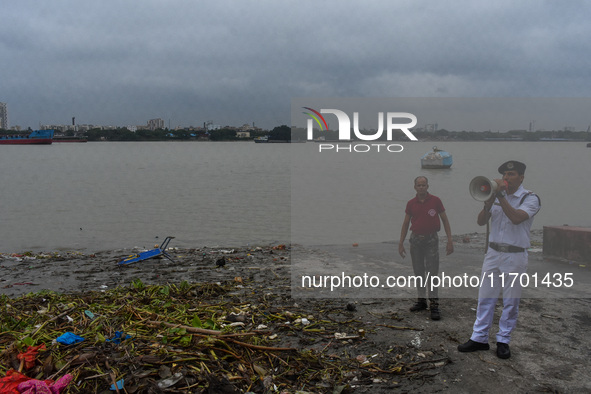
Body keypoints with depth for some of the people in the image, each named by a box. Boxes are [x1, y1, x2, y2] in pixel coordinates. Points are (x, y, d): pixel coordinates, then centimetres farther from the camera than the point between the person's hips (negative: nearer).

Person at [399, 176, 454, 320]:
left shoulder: (435, 201, -3)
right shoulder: (411, 204, 4)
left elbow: (445, 220, 1)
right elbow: (405, 224, 11)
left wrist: (450, 240, -5)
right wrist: (401, 243, 7)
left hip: (431, 239, -3)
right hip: (416, 239, 3)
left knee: (432, 272, -7)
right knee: (419, 272, 10)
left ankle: (434, 304, -4)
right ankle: (421, 300, 22)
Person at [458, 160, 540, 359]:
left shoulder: (530, 198, -5)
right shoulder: (496, 196, 9)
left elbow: (516, 218, -24)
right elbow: (481, 221, 1)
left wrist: (500, 196, -22)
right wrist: (490, 200, -13)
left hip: (515, 256, -4)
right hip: (493, 253, 4)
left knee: (511, 301, 4)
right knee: (485, 297, 6)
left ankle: (503, 341, 16)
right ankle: (479, 338, 14)